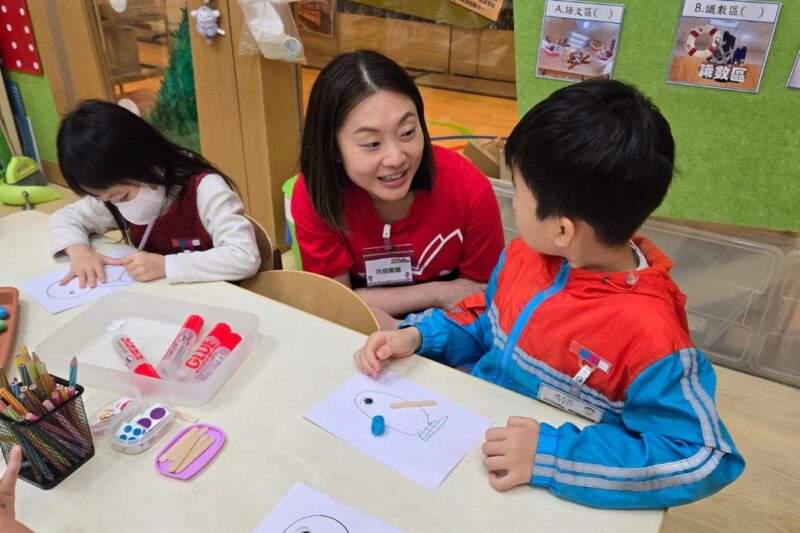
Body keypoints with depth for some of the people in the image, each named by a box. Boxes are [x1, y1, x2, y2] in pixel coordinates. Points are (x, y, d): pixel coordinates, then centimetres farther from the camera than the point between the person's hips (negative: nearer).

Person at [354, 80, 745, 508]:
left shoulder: (647, 333, -27)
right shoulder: (524, 253, -5)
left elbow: (702, 458, -24)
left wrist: (554, 455, -30)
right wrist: (417, 336, -5)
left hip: (548, 495, -5)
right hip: (467, 422, 6)